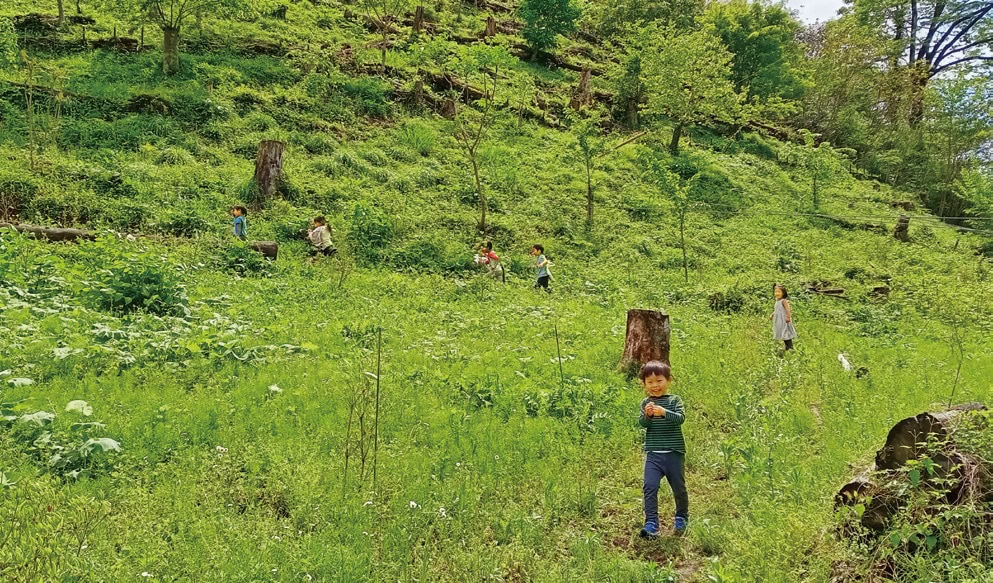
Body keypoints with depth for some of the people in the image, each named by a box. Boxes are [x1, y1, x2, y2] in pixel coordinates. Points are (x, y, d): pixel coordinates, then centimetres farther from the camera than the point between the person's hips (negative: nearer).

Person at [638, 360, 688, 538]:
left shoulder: (674, 400, -1)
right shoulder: (646, 403, 5)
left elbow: (681, 418, -17)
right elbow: (642, 424, -8)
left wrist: (664, 413, -34)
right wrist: (647, 415, -30)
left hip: (674, 453, -1)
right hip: (653, 454, 1)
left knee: (679, 487, 12)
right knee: (649, 486, -13)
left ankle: (682, 517, 37)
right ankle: (651, 524, -8)